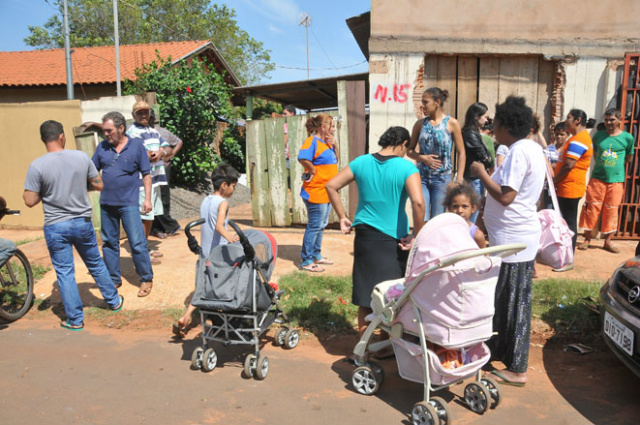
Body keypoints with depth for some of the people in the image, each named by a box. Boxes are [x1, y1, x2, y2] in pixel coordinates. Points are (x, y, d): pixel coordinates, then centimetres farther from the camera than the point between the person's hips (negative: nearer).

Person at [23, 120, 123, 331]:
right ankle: (114, 301, 34)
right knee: (96, 264, 20)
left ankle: (75, 320, 16)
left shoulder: (37, 166, -13)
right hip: (83, 222, 3)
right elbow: (99, 185, 1)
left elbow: (30, 201, -11)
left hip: (55, 228, -2)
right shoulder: (82, 157, -6)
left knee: (64, 273, 8)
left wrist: (46, 191, 7)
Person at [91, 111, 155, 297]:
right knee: (109, 243, 13)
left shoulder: (137, 145, -3)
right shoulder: (102, 147, 5)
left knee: (137, 243, -5)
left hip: (129, 203, -4)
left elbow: (146, 174, -1)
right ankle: (114, 279, 27)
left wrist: (147, 198, -5)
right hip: (106, 203, 4)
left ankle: (146, 279, 10)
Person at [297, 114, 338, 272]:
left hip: (326, 193, 10)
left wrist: (333, 146, 6)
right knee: (314, 226, -4)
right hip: (315, 192, -10)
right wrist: (313, 171, -18)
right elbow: (303, 159, -32)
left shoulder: (326, 142, 15)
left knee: (321, 225, 17)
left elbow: (335, 160, 22)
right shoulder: (312, 141, -15)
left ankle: (316, 256, 29)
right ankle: (306, 261, 5)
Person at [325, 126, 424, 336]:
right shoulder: (406, 167, -10)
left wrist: (343, 217, 9)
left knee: (366, 295, 13)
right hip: (394, 239, -4)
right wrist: (416, 236, -12)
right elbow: (418, 202, -23)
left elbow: (331, 186, 4)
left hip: (365, 235, 4)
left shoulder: (361, 162, 3)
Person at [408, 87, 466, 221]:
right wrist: (422, 158, -8)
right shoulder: (420, 124, 7)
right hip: (422, 177, 2)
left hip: (442, 178, -2)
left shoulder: (452, 123, -1)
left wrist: (459, 179, -6)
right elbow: (410, 150, 12)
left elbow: (461, 153, 0)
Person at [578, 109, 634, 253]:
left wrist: (616, 169, 12)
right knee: (591, 208, 2)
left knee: (611, 211, 6)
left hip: (616, 181, -1)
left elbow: (628, 159, 10)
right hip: (597, 178, 1)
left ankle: (607, 241, 17)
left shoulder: (627, 138, 0)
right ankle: (587, 238, 14)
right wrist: (604, 165, 9)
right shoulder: (598, 136, 3)